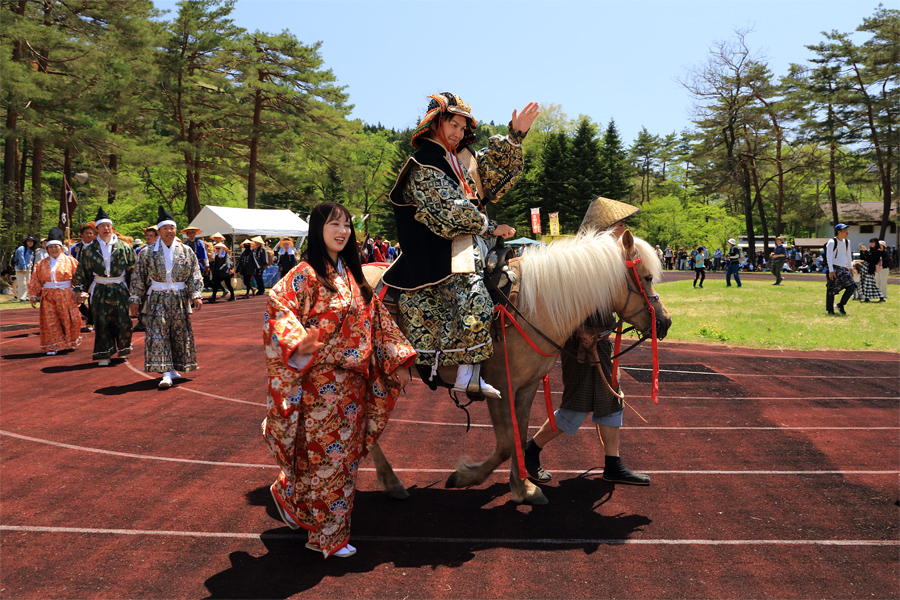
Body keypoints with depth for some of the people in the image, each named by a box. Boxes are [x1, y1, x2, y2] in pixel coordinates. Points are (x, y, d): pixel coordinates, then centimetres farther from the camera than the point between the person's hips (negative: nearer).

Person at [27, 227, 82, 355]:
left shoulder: (69, 261, 1)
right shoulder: (42, 264, 7)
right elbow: (35, 281, 10)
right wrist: (33, 296, 6)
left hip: (66, 296, -2)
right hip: (48, 296, 2)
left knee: (70, 320, 3)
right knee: (50, 322, 1)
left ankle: (71, 343, 23)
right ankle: (53, 346, 8)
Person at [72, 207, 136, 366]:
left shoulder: (124, 247, 1)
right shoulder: (89, 250, 4)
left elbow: (134, 269, 5)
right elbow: (81, 270, 10)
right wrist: (78, 289, 7)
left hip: (120, 290, 0)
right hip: (99, 291, 0)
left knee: (123, 321, 2)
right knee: (102, 323, 2)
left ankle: (123, 350, 21)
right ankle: (104, 355, 10)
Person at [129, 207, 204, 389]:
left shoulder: (186, 251, 4)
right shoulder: (148, 253, 1)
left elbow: (195, 276, 1)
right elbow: (138, 277, 4)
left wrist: (196, 296, -10)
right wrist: (135, 300, 0)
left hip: (180, 299, 2)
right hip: (157, 299, -2)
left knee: (180, 334, 8)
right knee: (158, 335, -10)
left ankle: (173, 368, 23)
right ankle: (166, 373, -11)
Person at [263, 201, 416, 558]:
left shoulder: (352, 275, 11)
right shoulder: (306, 274, -10)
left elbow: (377, 318, 15)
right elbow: (277, 305, -23)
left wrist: (397, 361, 11)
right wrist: (298, 340, -38)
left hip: (354, 381, 7)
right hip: (321, 380, -7)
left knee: (346, 452, 14)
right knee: (325, 452, 2)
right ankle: (327, 536, 19)